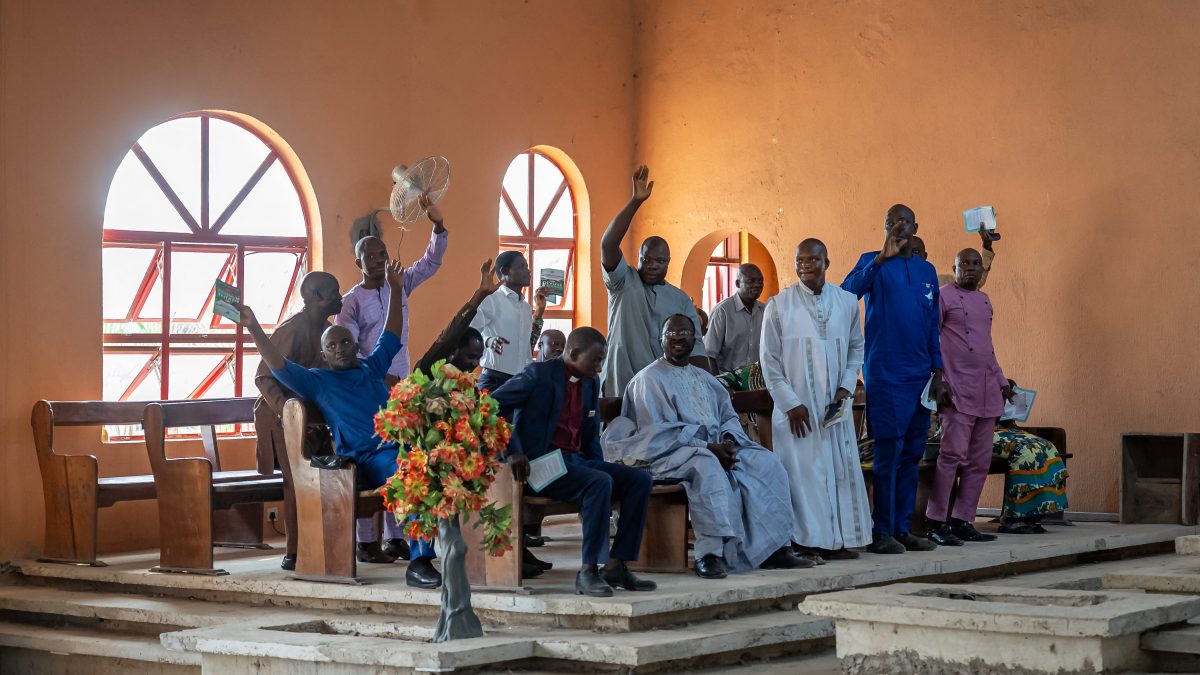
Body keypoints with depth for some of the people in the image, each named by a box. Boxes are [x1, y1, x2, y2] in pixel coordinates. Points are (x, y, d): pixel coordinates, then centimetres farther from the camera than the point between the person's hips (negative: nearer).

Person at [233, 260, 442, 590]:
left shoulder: (372, 368, 26)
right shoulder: (318, 381, 13)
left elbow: (391, 336, 39)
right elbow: (279, 366, 1)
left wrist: (395, 290, 40)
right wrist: (254, 328, -7)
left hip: (404, 446, 5)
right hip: (371, 457, -5)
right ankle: (419, 562, -41)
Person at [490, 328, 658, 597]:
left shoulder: (590, 384, 16)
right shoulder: (539, 375, -8)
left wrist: (600, 467, 7)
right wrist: (512, 452, -21)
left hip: (576, 461, 8)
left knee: (640, 480, -8)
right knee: (599, 482, -32)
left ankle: (615, 565, -10)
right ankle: (588, 572, -29)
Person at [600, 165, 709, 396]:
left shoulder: (681, 300, 13)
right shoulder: (624, 283, 5)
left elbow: (695, 348, 8)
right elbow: (608, 245, -11)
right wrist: (635, 202, -18)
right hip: (621, 389, -3)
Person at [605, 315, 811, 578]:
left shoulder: (706, 379, 24)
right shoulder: (648, 378, 2)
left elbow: (729, 417, 17)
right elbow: (657, 431, -10)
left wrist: (729, 441, -9)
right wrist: (705, 446, -19)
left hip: (718, 446, 7)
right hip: (672, 451, -7)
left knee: (767, 463, -14)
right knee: (707, 467, -39)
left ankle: (774, 548, -15)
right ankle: (710, 555, -42)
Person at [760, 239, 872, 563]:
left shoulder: (847, 301, 5)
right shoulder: (779, 305, -3)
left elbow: (856, 348, 14)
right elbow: (770, 361, -2)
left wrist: (845, 387, 0)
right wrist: (791, 403, -8)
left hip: (835, 404, 3)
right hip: (796, 405, -3)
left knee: (842, 469, 3)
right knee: (803, 471, -5)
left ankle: (838, 539, 11)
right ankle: (805, 541, 0)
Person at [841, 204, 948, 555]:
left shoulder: (927, 271, 15)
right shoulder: (873, 263, 1)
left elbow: (932, 326, 18)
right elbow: (846, 294, -19)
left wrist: (938, 371, 12)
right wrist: (881, 258, -24)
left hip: (919, 374, 5)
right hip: (885, 373, -5)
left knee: (911, 453, 7)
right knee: (889, 451, -8)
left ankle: (902, 528, 13)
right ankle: (881, 532, -4)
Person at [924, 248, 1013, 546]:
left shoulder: (984, 299, 20)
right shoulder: (944, 296, -2)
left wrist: (1002, 382, 21)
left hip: (988, 392, 8)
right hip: (958, 390, -8)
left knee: (980, 460, 5)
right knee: (954, 454, -12)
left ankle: (962, 521, 10)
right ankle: (936, 524, -8)